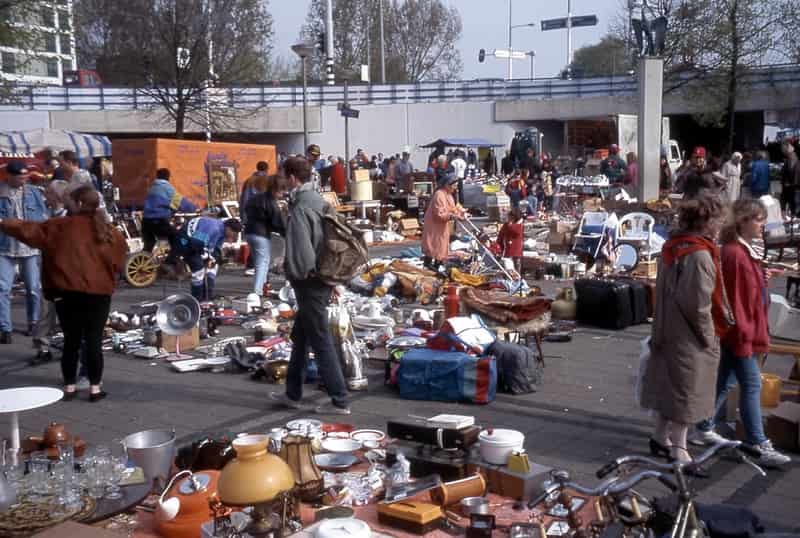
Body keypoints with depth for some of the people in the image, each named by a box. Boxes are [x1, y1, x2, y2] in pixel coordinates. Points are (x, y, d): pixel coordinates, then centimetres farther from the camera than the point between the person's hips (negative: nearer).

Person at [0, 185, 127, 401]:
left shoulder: (62, 226, -4)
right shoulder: (109, 231, 0)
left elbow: (30, 230, -2)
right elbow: (119, 260, 9)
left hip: (67, 292, 0)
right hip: (99, 292, 0)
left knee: (71, 340, 11)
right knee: (94, 340, 5)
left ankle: (69, 387, 17)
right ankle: (95, 388, 7)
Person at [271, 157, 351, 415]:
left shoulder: (300, 209, -20)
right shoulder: (320, 202, 8)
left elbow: (301, 251, -25)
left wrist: (294, 271, -5)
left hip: (310, 283, -10)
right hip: (324, 278, 10)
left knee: (321, 342, -2)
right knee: (300, 335, 20)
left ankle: (340, 401, 4)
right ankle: (292, 393, 30)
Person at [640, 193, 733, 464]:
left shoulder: (672, 247, 5)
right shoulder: (699, 255, -22)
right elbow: (697, 303, -22)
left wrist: (662, 328, 15)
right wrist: (708, 336, -9)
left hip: (668, 332, 8)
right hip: (690, 338, -8)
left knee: (668, 385, 18)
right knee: (687, 391, 4)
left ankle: (660, 438, 31)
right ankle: (678, 449, 15)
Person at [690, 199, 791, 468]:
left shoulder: (744, 251, 10)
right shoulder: (734, 255, -21)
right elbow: (734, 298, -22)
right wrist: (742, 336, -21)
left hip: (743, 331, 10)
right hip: (738, 332, -10)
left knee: (725, 381, 16)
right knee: (751, 385, -5)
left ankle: (705, 430, 27)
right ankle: (759, 446, 1)